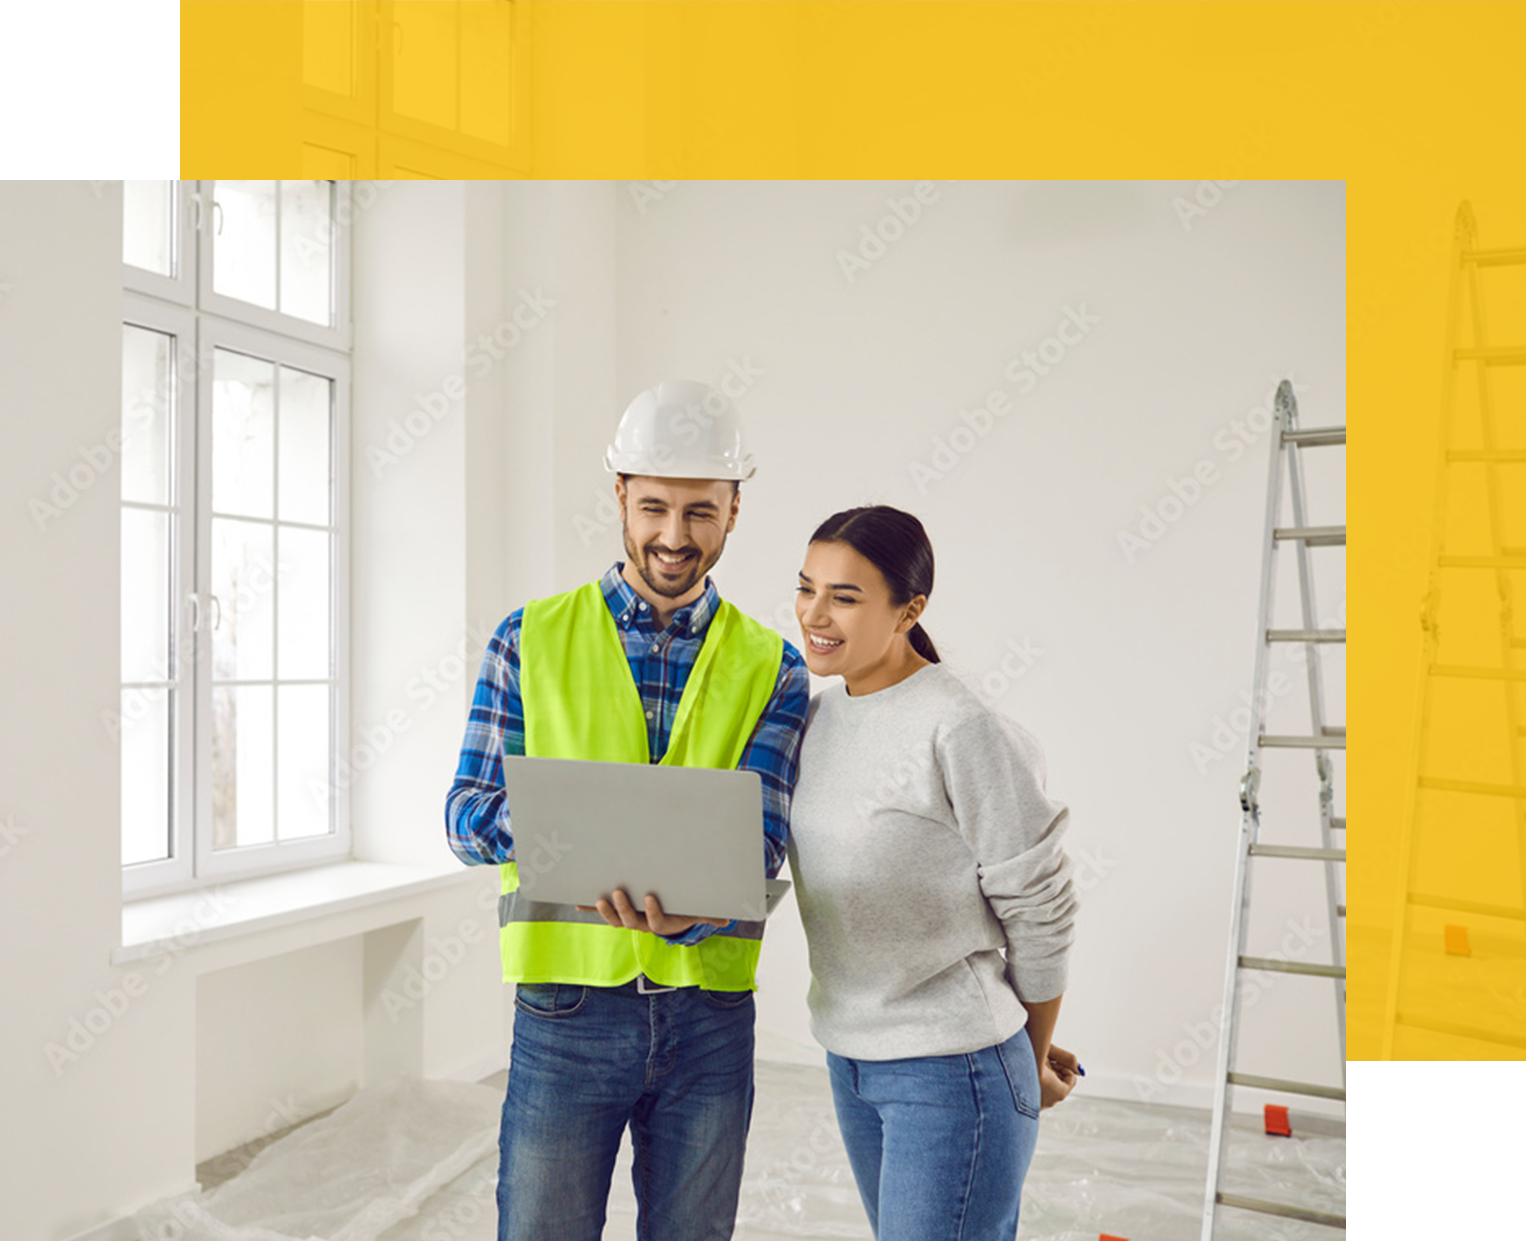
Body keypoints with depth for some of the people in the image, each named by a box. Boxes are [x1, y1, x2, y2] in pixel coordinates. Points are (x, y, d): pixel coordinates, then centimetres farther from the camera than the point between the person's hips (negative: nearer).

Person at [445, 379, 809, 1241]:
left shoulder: (772, 667, 2)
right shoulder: (533, 639, 0)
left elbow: (759, 844, -8)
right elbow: (468, 814, -1)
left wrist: (685, 909, -29)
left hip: (711, 1016, 2)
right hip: (567, 1007, -1)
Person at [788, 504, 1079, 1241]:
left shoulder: (963, 732, -19)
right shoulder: (821, 716, 3)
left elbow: (1040, 910, -12)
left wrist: (1035, 1061, 1)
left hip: (953, 1070, -7)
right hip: (848, 1057, 7)